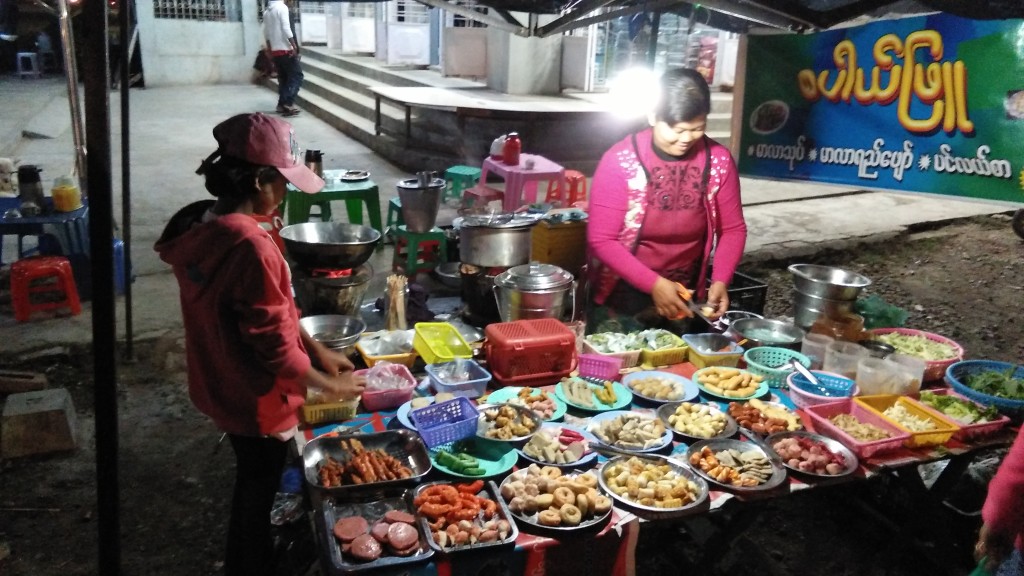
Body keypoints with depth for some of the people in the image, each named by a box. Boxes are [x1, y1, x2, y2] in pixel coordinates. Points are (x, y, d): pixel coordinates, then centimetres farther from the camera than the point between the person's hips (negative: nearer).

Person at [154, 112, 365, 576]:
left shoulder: (201, 226, -3)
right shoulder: (250, 246, -32)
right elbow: (275, 348, -27)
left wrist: (318, 351, 5)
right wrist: (329, 385, -12)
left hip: (222, 387, 9)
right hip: (255, 400, -9)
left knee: (252, 487, 29)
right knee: (255, 497, 15)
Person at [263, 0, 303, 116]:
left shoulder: (266, 11, 14)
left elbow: (266, 33, 16)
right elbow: (286, 29, -17)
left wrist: (269, 49, 23)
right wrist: (295, 46, -16)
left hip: (275, 50, 8)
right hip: (285, 49, -8)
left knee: (283, 78, 13)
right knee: (297, 75, -3)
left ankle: (282, 104, 11)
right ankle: (288, 102, -14)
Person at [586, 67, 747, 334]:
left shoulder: (719, 161, -9)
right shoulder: (621, 161, -18)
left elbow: (732, 229, 2)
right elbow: (601, 240, -17)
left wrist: (720, 281, -15)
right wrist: (655, 284, -24)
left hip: (684, 300, 3)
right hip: (621, 300, -2)